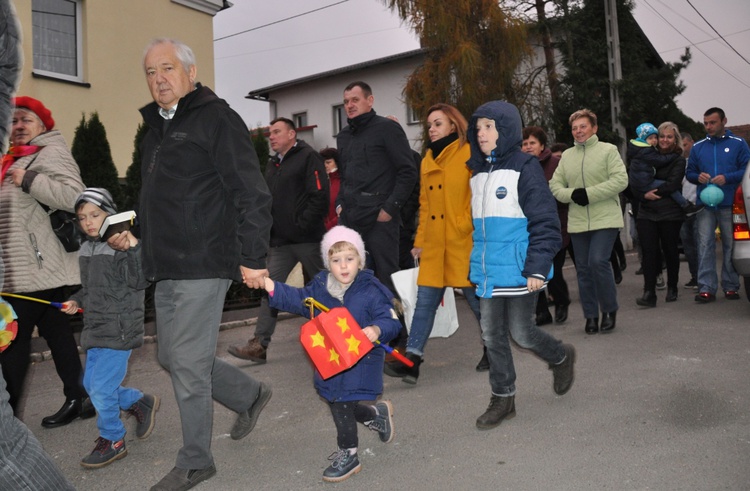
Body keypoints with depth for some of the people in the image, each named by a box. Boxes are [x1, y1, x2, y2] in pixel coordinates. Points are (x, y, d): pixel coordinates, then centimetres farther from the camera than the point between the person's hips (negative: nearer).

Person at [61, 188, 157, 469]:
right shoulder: (85, 250, 11)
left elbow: (139, 282, -24)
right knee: (90, 384, 15)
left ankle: (112, 441, 15)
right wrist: (76, 301, 8)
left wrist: (134, 248, -32)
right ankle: (141, 403, 33)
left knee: (101, 387, -6)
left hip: (119, 329, -9)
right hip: (95, 329, 9)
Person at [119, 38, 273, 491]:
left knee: (187, 364, -3)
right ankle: (250, 396, 35)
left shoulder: (216, 119, -8)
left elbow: (252, 194, -14)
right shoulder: (156, 129, 19)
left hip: (203, 266, -9)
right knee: (173, 358, 16)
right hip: (167, 268, 9)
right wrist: (134, 234, 13)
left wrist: (251, 258, -19)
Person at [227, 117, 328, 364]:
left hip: (307, 239, -7)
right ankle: (259, 345, 3)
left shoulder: (308, 157, -5)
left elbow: (320, 196, -15)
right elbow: (267, 201, 21)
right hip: (281, 241, 7)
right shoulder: (272, 165, 19)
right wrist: (267, 230, 8)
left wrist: (302, 225, -17)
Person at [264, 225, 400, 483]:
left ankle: (348, 455, 20)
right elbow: (296, 299, 6)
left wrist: (377, 330, -38)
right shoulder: (320, 286, 0)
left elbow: (390, 320, -16)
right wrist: (269, 286, -6)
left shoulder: (370, 292, -15)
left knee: (341, 406, -4)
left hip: (359, 361, -6)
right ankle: (376, 414, 43)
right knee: (337, 404, 16)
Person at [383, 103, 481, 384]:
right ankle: (412, 360, 3)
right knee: (425, 301, 2)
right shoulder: (428, 159, 16)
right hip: (433, 244, 6)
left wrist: (476, 232, -14)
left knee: (477, 299, 6)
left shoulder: (470, 154, -3)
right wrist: (420, 240, 13)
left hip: (463, 242, -5)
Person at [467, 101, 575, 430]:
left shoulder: (524, 168, -10)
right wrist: (474, 264, 19)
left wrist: (537, 268, -18)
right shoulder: (478, 173, 12)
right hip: (487, 273, 7)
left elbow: (545, 223, -13)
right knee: (492, 335, 10)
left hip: (518, 272, -7)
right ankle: (502, 399, 25)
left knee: (521, 333, 3)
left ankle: (561, 357, 34)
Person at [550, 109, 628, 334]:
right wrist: (571, 194, -11)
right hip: (577, 222, 5)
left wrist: (589, 193, -17)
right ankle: (591, 315, 20)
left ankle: (609, 310, 5)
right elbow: (555, 184, 9)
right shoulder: (567, 155, 11)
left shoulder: (608, 150, -2)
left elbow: (620, 180, -11)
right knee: (583, 268, 7)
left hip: (605, 219, -5)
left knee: (598, 261, -16)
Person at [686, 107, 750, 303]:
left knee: (730, 245, 3)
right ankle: (706, 288, -2)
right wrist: (698, 177, -6)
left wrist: (727, 178, -16)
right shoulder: (698, 147, 14)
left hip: (729, 204, -2)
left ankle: (731, 287, 12)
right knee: (705, 246, -4)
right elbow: (689, 172, 16)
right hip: (705, 204, 2)